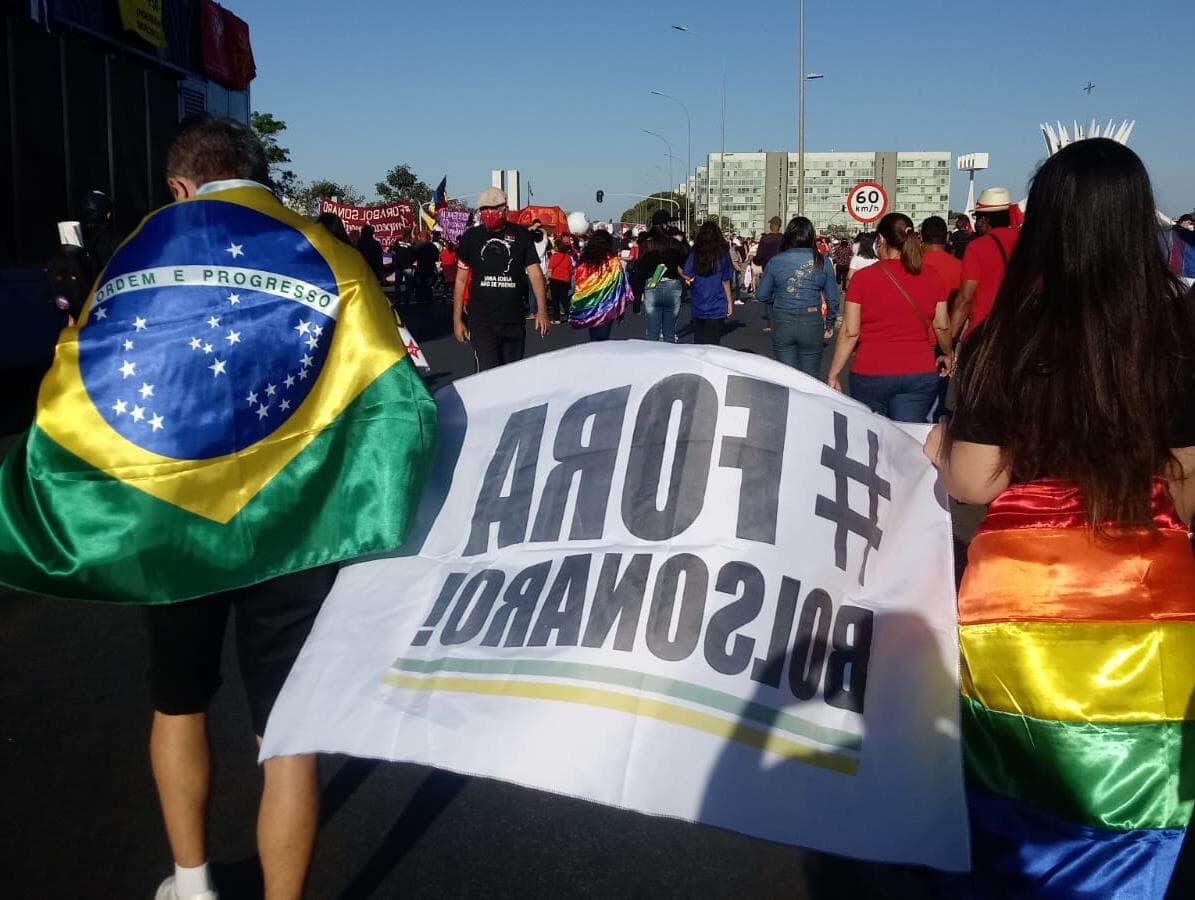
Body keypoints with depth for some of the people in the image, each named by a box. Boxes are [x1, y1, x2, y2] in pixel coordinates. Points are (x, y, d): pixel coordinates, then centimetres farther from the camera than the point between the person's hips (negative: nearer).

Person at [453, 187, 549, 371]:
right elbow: (461, 280, 8)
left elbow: (535, 273, 0)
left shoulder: (521, 235, 4)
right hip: (482, 322, -1)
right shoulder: (471, 237, 4)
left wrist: (542, 310, -12)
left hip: (515, 321, 2)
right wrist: (457, 320, 5)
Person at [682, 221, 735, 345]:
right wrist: (730, 302, 4)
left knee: (698, 342, 12)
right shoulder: (722, 253, -5)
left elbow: (687, 276, -8)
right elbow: (726, 281, -4)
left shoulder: (694, 253, -2)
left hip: (697, 306, 2)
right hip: (716, 307, -2)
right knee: (712, 344, 1)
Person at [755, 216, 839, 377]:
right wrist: (829, 324, 14)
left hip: (782, 323, 0)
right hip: (812, 323, 0)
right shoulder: (821, 262, -3)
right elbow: (833, 298, 1)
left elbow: (762, 295, 2)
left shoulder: (775, 261, -3)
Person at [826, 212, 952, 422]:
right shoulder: (931, 277, 3)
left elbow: (850, 333, -6)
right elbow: (942, 326, 11)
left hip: (870, 375, -2)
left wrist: (833, 375, 1)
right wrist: (947, 354, 30)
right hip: (920, 375, 2)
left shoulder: (862, 277, -5)